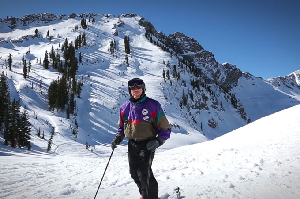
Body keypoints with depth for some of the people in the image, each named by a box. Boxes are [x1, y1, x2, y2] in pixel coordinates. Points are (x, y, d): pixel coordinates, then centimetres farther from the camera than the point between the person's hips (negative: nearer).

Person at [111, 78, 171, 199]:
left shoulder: (152, 105, -9)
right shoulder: (125, 107, 5)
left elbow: (165, 128, -6)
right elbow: (122, 126, 21)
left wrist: (158, 141, -20)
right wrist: (118, 138, 5)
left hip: (147, 144, -5)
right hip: (132, 145, 5)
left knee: (144, 172, -16)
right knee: (134, 173, 11)